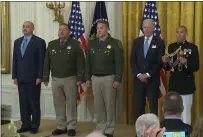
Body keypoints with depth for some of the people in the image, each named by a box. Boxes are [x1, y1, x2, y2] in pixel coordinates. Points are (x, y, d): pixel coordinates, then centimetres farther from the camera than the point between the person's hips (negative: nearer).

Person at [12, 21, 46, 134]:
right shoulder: (17, 42, 14)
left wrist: (39, 77, -14)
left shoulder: (39, 42, -4)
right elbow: (15, 60, 13)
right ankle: (26, 125, 15)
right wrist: (14, 76, 7)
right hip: (21, 78, 5)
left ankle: (35, 126, 11)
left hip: (33, 78, -5)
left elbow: (42, 61, -8)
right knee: (23, 102, 7)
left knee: (34, 102, 2)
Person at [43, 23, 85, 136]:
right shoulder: (51, 44, 9)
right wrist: (45, 78, 4)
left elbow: (80, 62, -7)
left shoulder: (75, 44, -3)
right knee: (58, 104, 8)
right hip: (56, 79, 4)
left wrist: (80, 78, -13)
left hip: (70, 79, -4)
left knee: (71, 103, 2)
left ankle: (71, 127, 9)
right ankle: (61, 127, 17)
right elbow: (47, 62, 8)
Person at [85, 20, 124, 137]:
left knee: (110, 105, 1)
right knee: (98, 106, 8)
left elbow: (119, 63, -10)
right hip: (95, 78, 4)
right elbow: (88, 62, 11)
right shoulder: (92, 43, 9)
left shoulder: (115, 43, -6)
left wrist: (118, 79, -15)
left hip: (109, 78, -4)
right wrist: (87, 78, 6)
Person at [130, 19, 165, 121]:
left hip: (152, 80, -3)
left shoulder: (159, 42, -1)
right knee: (139, 106, 5)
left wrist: (148, 74, -13)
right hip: (139, 79, 3)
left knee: (153, 106, 0)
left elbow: (160, 62, -6)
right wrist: (138, 74, -8)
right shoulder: (137, 41, 9)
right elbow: (133, 60, 5)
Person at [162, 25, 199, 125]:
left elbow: (196, 67, -8)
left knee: (185, 113, -3)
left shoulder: (192, 47, -3)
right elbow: (167, 68, 10)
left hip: (186, 85, -4)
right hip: (173, 84, 4)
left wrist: (186, 63, -25)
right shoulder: (171, 47, 10)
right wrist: (165, 62, -11)